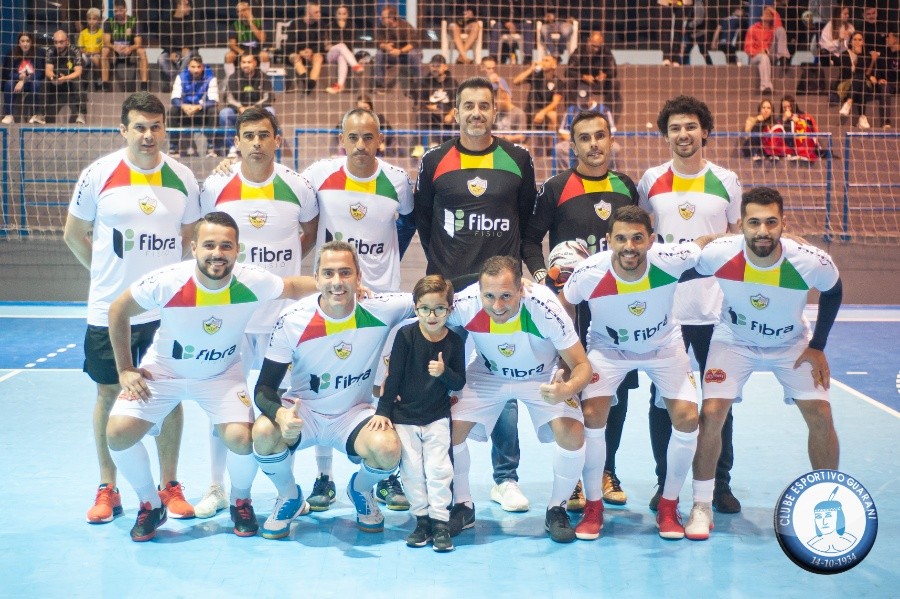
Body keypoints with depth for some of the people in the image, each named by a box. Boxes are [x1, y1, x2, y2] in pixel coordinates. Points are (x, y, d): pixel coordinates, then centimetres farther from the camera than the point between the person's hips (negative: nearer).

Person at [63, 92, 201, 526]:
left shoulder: (183, 178, 0)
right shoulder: (98, 174, -6)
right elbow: (75, 234, 5)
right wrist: (108, 270, 4)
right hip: (109, 308, -1)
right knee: (109, 394, 6)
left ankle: (170, 486, 19)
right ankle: (107, 489, 19)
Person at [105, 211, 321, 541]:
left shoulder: (252, 282, -26)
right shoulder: (166, 282, -29)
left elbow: (293, 287, -5)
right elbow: (118, 311, -11)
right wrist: (125, 370, -10)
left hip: (222, 374, 0)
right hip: (162, 370, 0)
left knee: (241, 438, -22)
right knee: (118, 433, -16)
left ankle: (240, 502, 12)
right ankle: (150, 505, 11)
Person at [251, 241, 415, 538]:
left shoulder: (380, 310, -16)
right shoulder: (292, 321, -17)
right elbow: (264, 387, -16)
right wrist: (279, 414, -36)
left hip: (355, 414, 0)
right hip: (302, 411, 0)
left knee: (388, 449, -31)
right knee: (264, 431, -32)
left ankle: (361, 490, 9)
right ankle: (289, 498, 2)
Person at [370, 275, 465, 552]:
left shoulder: (454, 341, -6)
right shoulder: (406, 335, -11)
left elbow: (459, 383, -2)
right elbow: (393, 375, -7)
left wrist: (444, 372, -23)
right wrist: (383, 411, -8)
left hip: (438, 417, 0)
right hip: (404, 416, 0)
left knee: (438, 469, -4)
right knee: (412, 470, 2)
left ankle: (440, 522, 6)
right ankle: (422, 520, 15)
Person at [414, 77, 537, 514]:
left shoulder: (518, 161, 7)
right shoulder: (435, 162, 6)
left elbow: (527, 217, 14)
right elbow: (420, 216, 11)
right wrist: (439, 265, 4)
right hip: (448, 288, 0)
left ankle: (506, 478, 12)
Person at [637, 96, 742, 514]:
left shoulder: (726, 181, 4)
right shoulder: (651, 181, 4)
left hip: (715, 309, 0)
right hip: (662, 307, 0)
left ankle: (721, 483, 17)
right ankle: (665, 483, 16)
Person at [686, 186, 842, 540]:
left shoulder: (812, 262, -30)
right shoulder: (719, 254, -31)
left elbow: (833, 291, -6)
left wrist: (817, 346, -4)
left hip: (791, 345, 1)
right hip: (734, 341, -1)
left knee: (821, 417, -5)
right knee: (712, 413, -15)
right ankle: (702, 505, 1)